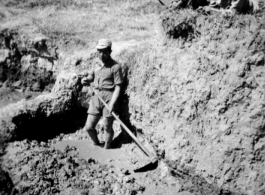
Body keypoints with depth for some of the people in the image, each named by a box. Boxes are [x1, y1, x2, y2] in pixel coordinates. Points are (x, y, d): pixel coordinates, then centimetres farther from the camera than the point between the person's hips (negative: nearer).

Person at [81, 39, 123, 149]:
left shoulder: (115, 67, -7)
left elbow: (118, 87, -10)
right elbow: (90, 78, 25)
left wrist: (112, 103, -18)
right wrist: (85, 80, 1)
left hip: (109, 97, -6)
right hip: (96, 97, 6)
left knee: (107, 127, 3)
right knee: (88, 127, 7)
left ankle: (106, 149, 24)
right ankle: (96, 145, 33)